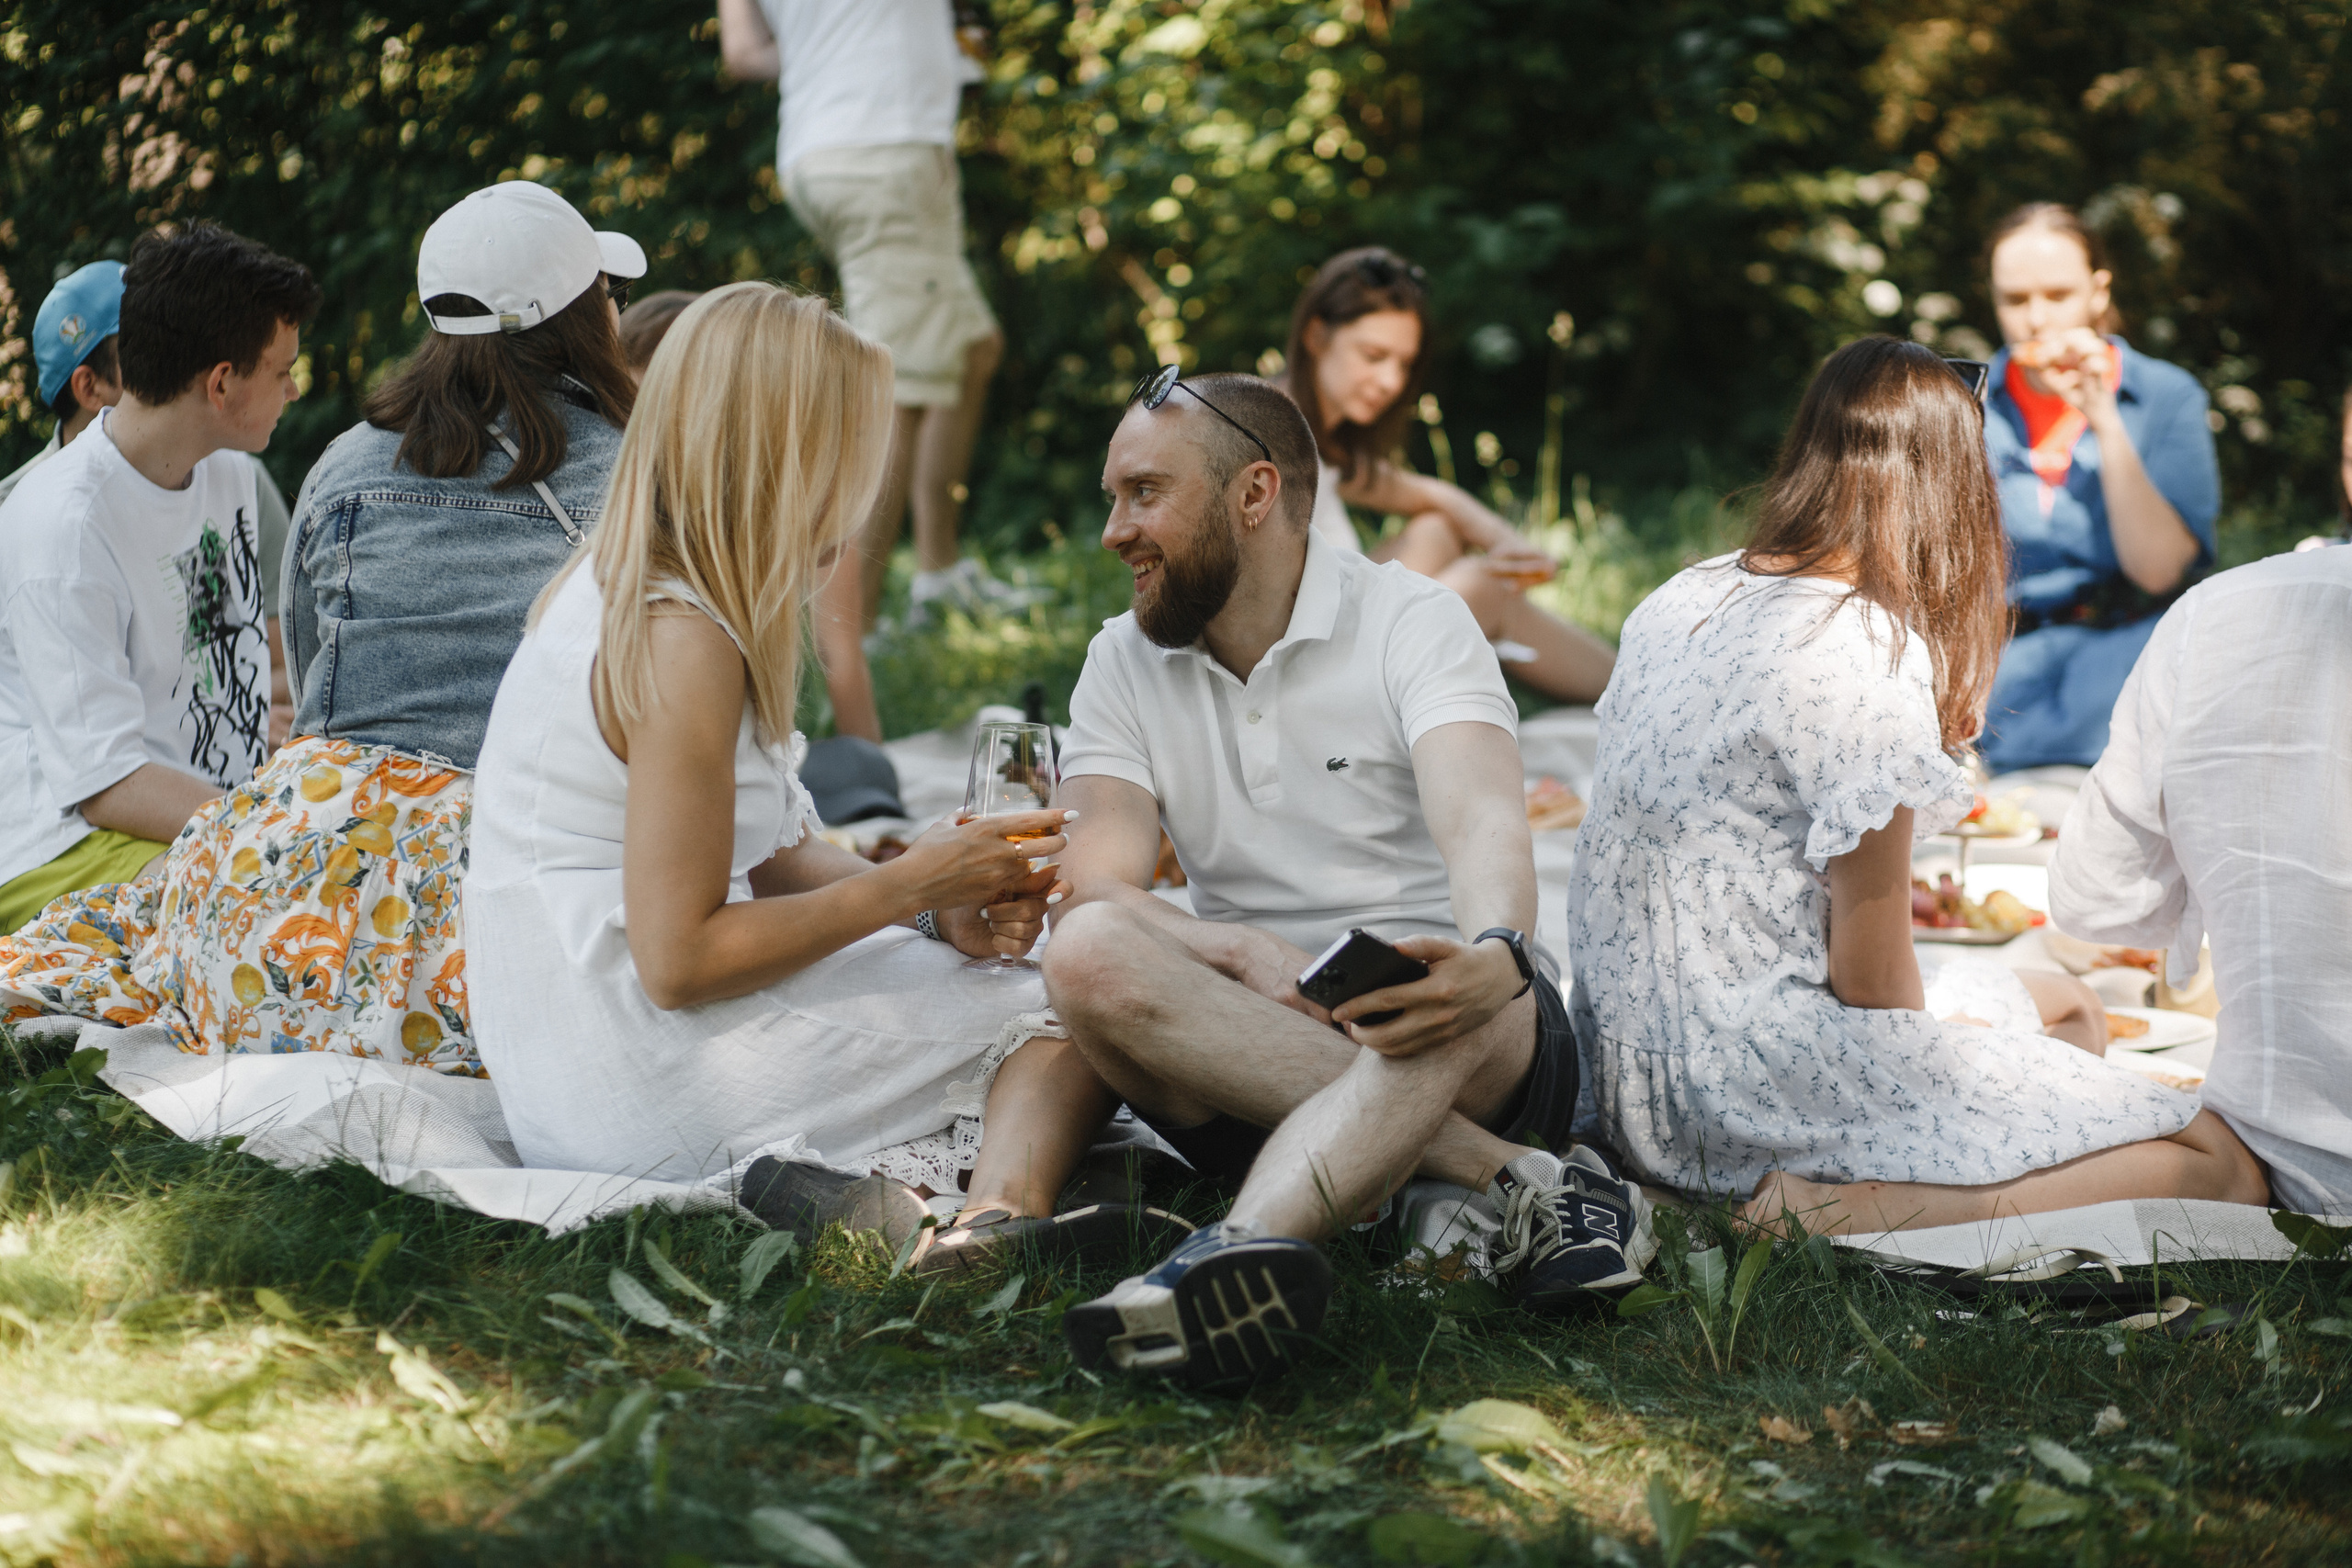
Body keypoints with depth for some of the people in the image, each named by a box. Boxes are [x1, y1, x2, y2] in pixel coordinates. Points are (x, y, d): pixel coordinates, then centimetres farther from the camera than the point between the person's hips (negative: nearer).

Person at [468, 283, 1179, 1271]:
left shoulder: (614, 590, 12)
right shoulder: (683, 641, -19)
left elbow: (772, 856, 14)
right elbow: (679, 960, -22)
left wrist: (944, 911, -2)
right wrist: (909, 886, -12)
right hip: (635, 1075, -10)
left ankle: (876, 1183, -15)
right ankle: (1003, 1208, -35)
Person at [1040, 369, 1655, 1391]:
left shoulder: (1412, 625, -3)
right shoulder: (1124, 667, 9)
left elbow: (1481, 825, -22)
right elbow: (1096, 886, -7)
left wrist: (1496, 958, -46)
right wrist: (1250, 957, -28)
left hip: (1443, 1037, -3)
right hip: (1245, 1038, 3)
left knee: (1460, 996, -37)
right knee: (1089, 956, -28)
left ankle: (1252, 1247, -63)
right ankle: (1510, 1176, -32)